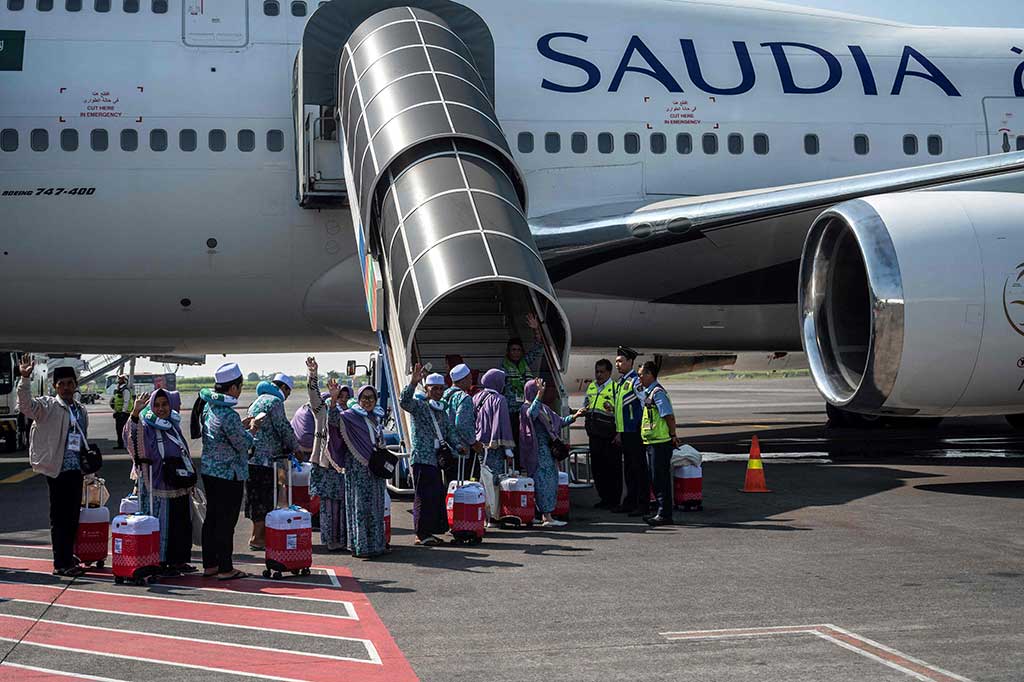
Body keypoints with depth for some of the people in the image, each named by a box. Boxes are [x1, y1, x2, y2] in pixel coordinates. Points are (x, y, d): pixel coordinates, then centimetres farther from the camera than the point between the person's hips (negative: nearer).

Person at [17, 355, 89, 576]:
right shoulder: (48, 406, -3)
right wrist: (25, 379, -33)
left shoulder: (81, 410, 18)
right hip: (57, 468, -7)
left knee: (73, 516, 12)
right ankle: (61, 563, 0)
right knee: (59, 517, -3)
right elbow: (26, 406, -22)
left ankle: (68, 558, 24)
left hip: (76, 469, 7)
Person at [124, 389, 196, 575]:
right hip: (158, 487, -7)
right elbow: (131, 435, -31)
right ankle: (160, 562, 6)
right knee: (160, 524, -3)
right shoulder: (146, 427, -8)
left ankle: (178, 560, 23)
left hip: (180, 487, 7)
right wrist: (135, 413, -48)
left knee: (181, 524, 12)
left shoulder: (174, 425, 11)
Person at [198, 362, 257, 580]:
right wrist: (251, 429, 3)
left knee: (212, 517, 15)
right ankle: (225, 568, 6)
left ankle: (209, 564, 22)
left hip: (209, 470, 9)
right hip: (228, 474, -9)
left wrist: (242, 425, 14)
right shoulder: (229, 415, -23)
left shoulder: (208, 406, 5)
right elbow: (243, 444, -14)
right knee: (226, 521, -1)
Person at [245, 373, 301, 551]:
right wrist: (296, 447, 6)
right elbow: (284, 428, -10)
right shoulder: (275, 401, -8)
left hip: (251, 456, 9)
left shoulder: (258, 401, 22)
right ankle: (257, 538, -3)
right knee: (264, 499, -4)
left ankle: (259, 535, 19)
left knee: (258, 499, 14)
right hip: (264, 458, -9)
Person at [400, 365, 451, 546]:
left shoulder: (441, 409, 19)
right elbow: (404, 402, -26)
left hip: (436, 459, 8)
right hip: (422, 458, -8)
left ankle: (429, 531, 16)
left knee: (437, 496, 8)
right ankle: (421, 534, -1)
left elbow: (447, 432, 26)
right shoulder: (419, 405, -5)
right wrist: (413, 383, -38)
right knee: (424, 497, -6)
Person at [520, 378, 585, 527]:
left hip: (548, 449, 9)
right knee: (544, 481, -11)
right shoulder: (526, 407, -8)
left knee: (551, 481, 8)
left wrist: (574, 416, 9)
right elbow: (531, 414, -32)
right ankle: (547, 517, -12)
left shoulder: (543, 408, 20)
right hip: (538, 450, -9)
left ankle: (545, 516, 12)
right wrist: (539, 395, -39)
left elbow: (559, 421, 22)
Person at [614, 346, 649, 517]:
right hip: (624, 432, 9)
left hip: (635, 432, -9)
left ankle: (643, 505, 1)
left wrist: (641, 429, -22)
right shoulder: (621, 382, 15)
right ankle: (630, 502, 21)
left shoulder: (636, 381, -12)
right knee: (628, 468, 14)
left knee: (639, 468, -3)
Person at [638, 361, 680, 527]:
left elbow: (669, 416, -20)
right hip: (652, 442, 10)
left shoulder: (657, 392, -15)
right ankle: (662, 512, 20)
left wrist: (673, 435, -14)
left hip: (661, 443, -10)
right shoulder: (648, 392, 16)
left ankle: (664, 515, -3)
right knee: (656, 479, 14)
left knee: (661, 479, -6)